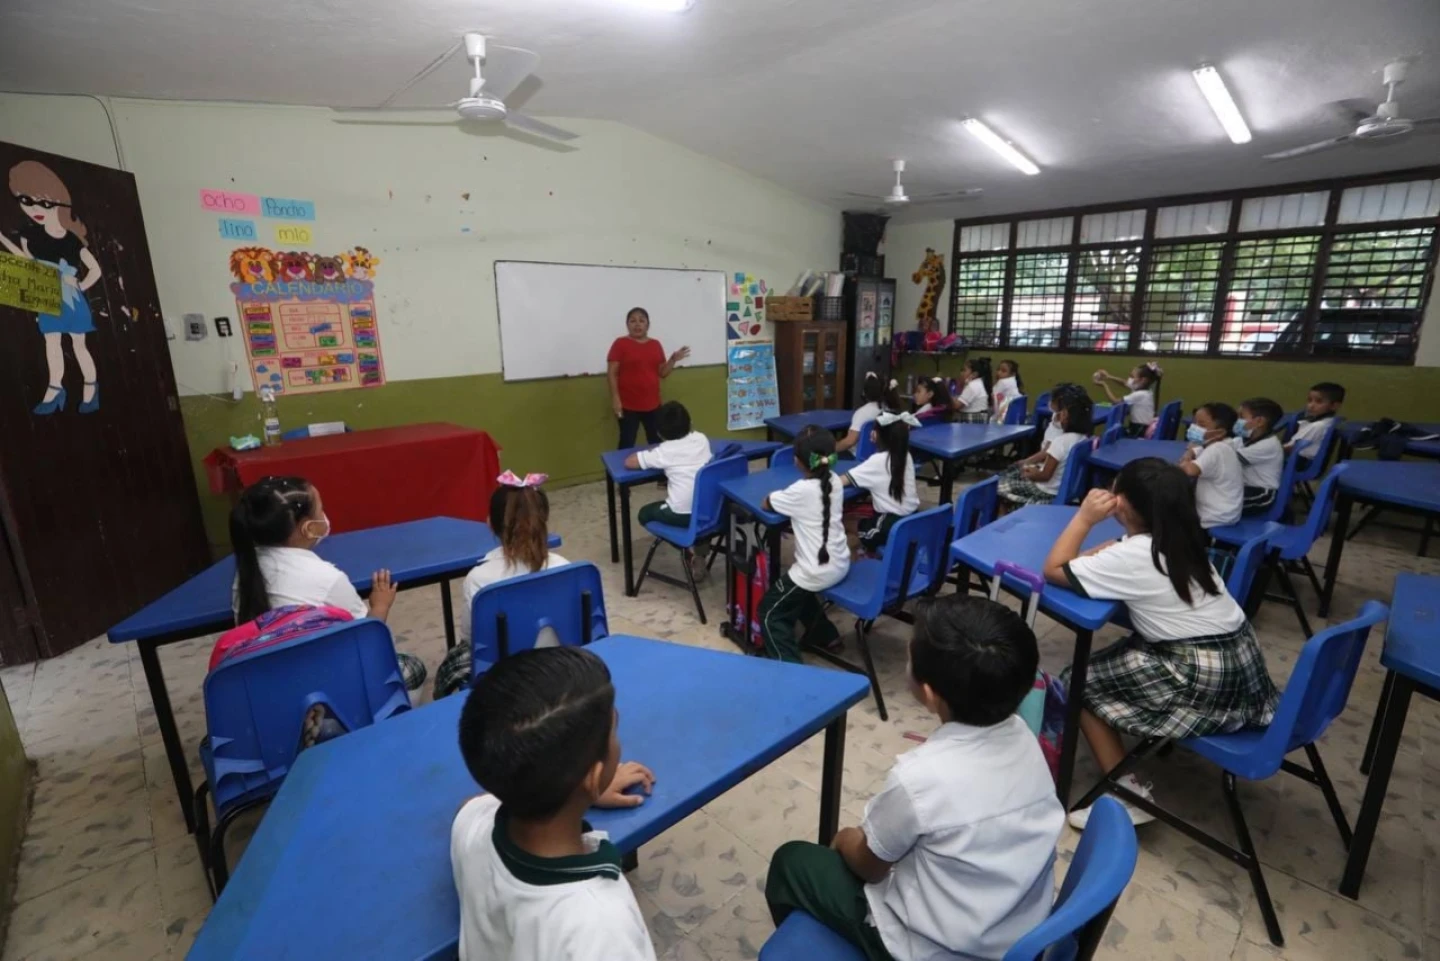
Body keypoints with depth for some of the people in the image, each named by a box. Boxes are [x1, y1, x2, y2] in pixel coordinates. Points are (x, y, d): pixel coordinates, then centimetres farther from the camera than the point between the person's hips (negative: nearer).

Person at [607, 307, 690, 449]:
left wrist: (673, 360, -3)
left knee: (657, 442, 11)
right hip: (628, 405, -5)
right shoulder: (620, 344, -4)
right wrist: (615, 398, -15)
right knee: (627, 444, 0)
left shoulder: (656, 345, 10)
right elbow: (612, 373, -7)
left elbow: (662, 373, 13)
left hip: (652, 404, 5)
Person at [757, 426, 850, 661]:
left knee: (770, 613, 8)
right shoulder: (834, 481, -1)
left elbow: (765, 504, -7)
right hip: (840, 566, 8)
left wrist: (780, 495, 10)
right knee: (798, 592, 34)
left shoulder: (801, 490, -21)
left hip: (817, 572, -8)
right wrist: (787, 497, 8)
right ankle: (825, 634, 41)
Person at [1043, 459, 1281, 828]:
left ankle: (1129, 793, 3)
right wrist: (1098, 554, 1)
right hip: (1240, 657, 9)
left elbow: (1053, 570, -19)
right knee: (1123, 652, 26)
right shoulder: (1180, 539, 5)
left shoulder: (1132, 556, -21)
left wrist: (1084, 517, -15)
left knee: (1080, 683, 0)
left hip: (1204, 677, -9)